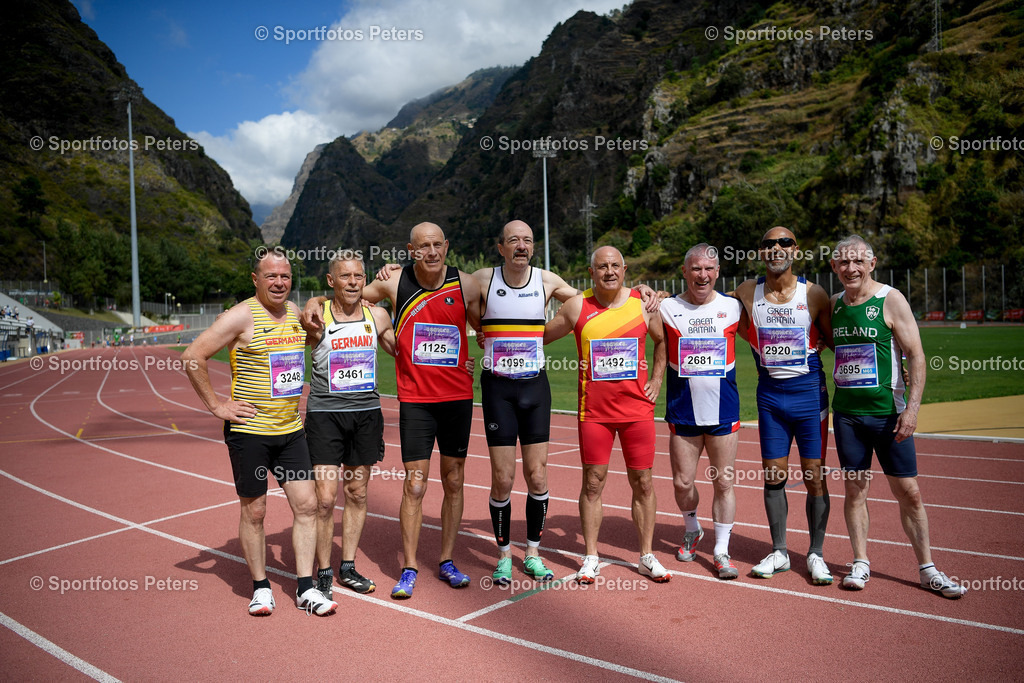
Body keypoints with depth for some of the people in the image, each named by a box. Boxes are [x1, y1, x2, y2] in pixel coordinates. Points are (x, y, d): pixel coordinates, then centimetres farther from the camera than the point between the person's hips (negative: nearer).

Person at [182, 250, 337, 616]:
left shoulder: (295, 312, 8)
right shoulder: (242, 317, -11)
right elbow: (192, 356, -15)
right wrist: (216, 405, -14)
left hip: (291, 429, 6)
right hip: (249, 431, -5)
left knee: (306, 504, 3)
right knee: (254, 510, 6)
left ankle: (306, 588, 13)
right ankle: (260, 587, 23)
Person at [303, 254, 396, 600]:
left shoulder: (377, 316, 5)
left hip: (366, 413, 4)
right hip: (325, 413, -3)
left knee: (357, 493, 11)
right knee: (325, 498, -4)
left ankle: (348, 567, 25)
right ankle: (323, 573, 14)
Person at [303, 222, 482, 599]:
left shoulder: (467, 285, -2)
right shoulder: (395, 283, -4)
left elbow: (486, 332, 13)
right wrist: (316, 302, -8)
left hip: (458, 397, 1)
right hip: (415, 400, -1)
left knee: (453, 482, 10)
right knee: (414, 486, -2)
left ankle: (447, 561, 25)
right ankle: (409, 568, 13)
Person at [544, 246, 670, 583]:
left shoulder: (644, 303, 1)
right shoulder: (577, 307, -2)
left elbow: (662, 340, 17)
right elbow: (541, 337, 8)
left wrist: (656, 380, 10)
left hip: (637, 407, 1)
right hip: (594, 411, -1)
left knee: (642, 482, 6)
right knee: (593, 482, 4)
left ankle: (647, 556, 20)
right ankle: (591, 557, 17)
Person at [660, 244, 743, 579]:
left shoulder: (733, 308, 2)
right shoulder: (667, 309, -1)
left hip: (723, 409, 0)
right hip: (682, 410, 0)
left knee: (723, 482, 4)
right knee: (682, 482, 6)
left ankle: (721, 551, 19)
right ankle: (692, 530, 36)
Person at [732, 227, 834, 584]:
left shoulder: (814, 294, -5)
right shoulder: (747, 292, 0)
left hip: (809, 392, -2)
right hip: (770, 394, 2)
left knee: (814, 475, 3)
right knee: (773, 475, 7)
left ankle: (816, 554, 17)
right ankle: (779, 552, 21)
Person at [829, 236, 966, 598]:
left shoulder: (891, 300, -6)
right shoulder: (833, 304, 6)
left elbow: (916, 356, -9)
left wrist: (911, 408, -16)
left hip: (888, 414, -3)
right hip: (846, 413, 3)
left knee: (909, 493, 3)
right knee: (855, 488, 7)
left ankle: (927, 569, 17)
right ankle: (860, 563, 19)